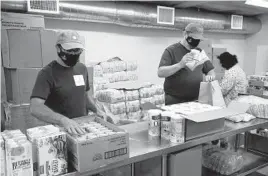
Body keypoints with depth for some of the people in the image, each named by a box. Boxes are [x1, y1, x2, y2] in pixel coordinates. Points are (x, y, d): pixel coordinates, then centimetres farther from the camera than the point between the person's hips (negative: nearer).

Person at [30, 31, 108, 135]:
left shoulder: (82, 68, 7)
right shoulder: (47, 73, -12)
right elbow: (35, 108, -23)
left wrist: (96, 110, 4)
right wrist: (63, 120, -35)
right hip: (60, 129, -4)